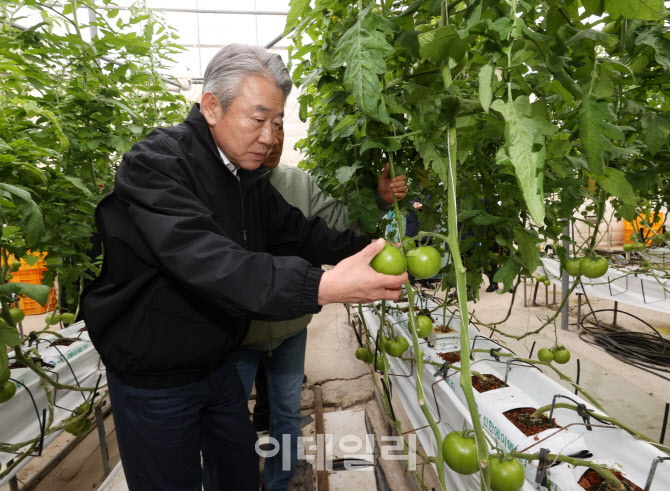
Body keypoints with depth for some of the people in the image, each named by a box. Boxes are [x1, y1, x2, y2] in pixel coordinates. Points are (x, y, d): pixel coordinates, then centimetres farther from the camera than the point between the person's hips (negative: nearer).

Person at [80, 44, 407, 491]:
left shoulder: (249, 179, 2)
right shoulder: (156, 163, -24)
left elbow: (300, 232, 1)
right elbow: (204, 260, -39)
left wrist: (370, 247, -13)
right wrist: (321, 286, -48)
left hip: (217, 364, 6)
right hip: (153, 378, -6)